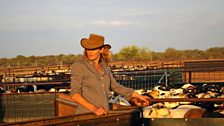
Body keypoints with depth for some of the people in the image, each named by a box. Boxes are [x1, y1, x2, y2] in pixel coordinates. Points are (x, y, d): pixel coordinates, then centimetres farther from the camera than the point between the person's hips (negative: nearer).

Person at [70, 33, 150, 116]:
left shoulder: (104, 66, 13)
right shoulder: (78, 66, -4)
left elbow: (115, 86, 25)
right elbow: (74, 94, -10)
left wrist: (139, 96, 30)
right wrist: (94, 109, -20)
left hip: (104, 114, 5)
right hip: (86, 115, -5)